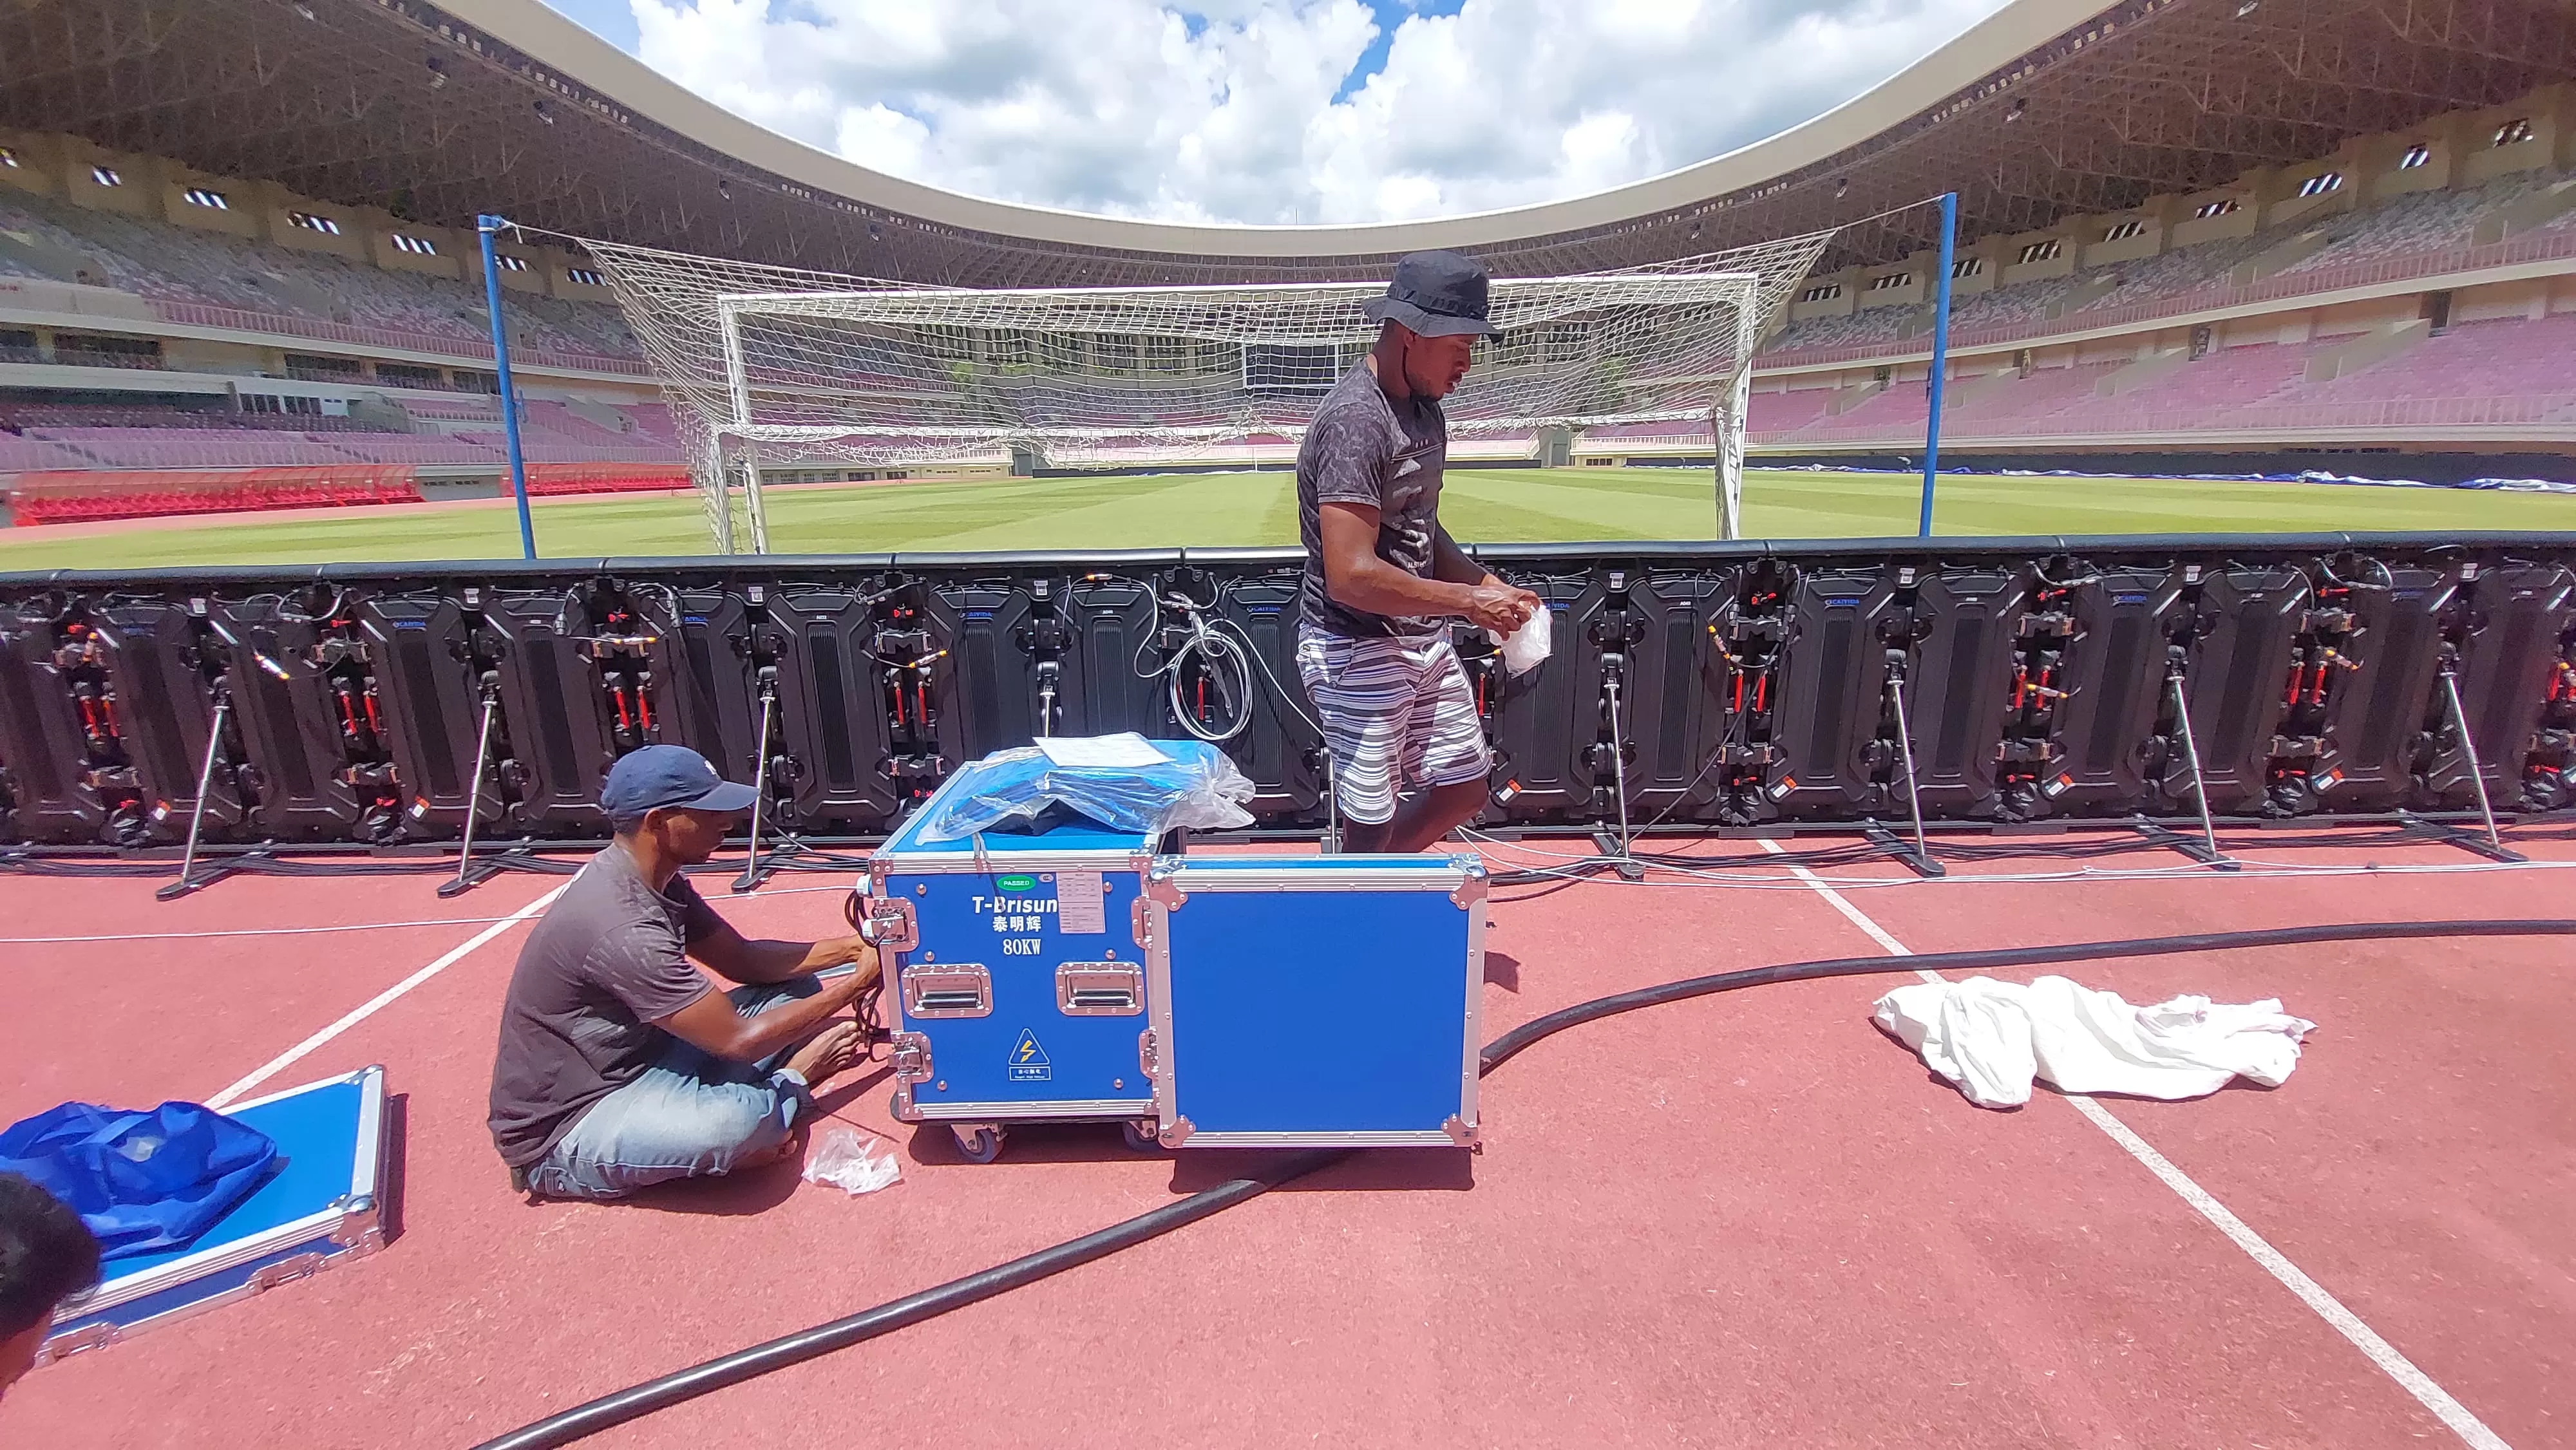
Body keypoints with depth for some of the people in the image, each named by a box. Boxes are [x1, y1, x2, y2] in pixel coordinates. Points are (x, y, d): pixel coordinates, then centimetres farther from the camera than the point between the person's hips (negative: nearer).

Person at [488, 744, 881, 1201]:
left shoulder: (655, 879, 0)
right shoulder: (622, 928, -31)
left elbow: (744, 960, 8)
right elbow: (738, 1040, -27)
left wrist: (847, 948, -5)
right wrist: (854, 985, -17)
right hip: (561, 1136, -9)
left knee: (797, 990, 6)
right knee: (736, 1122, -37)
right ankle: (797, 1076, -5)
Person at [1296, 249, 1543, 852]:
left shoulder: (1424, 406, 9)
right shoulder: (1355, 420, -21)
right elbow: (1351, 577, -28)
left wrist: (1487, 584, 4)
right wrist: (1469, 600, -19)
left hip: (1426, 641, 9)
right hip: (1358, 651, -9)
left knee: (1463, 790, 18)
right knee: (1371, 825, 2)